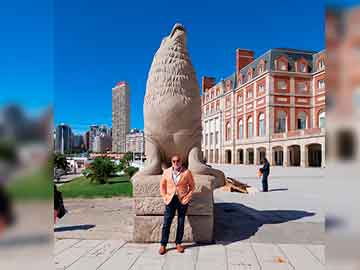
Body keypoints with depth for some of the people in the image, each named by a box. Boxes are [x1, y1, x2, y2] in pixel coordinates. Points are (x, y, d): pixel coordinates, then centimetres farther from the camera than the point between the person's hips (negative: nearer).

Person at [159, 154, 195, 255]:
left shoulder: (187, 172, -3)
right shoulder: (166, 172, 3)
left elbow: (192, 186, 3)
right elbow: (162, 185, 10)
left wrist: (187, 197, -5)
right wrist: (165, 197, 0)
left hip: (182, 200, -1)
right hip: (170, 200, 1)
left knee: (181, 223, 9)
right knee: (166, 223, 1)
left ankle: (178, 243, 24)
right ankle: (163, 245, 13)